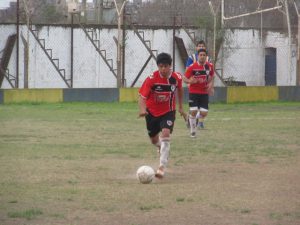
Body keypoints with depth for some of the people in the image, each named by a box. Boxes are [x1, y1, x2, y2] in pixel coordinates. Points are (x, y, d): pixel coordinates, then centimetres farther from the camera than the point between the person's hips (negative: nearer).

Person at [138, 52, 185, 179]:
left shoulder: (176, 77, -13)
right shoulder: (151, 79, -21)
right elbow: (142, 96, -24)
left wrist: (180, 107, 16)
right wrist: (142, 109, -43)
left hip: (168, 112, -1)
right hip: (152, 112, 1)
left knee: (165, 134, -24)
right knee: (154, 140, 14)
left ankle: (162, 167, -25)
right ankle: (161, 148, 54)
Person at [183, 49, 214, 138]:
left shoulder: (210, 66, -1)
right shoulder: (192, 67, -11)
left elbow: (211, 77, 17)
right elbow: (185, 78, -6)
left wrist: (211, 85, -1)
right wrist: (190, 81, -28)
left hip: (204, 93, 3)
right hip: (193, 92, -3)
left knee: (204, 113, -6)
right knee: (193, 111, -11)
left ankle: (197, 118, 31)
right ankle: (193, 131, 7)